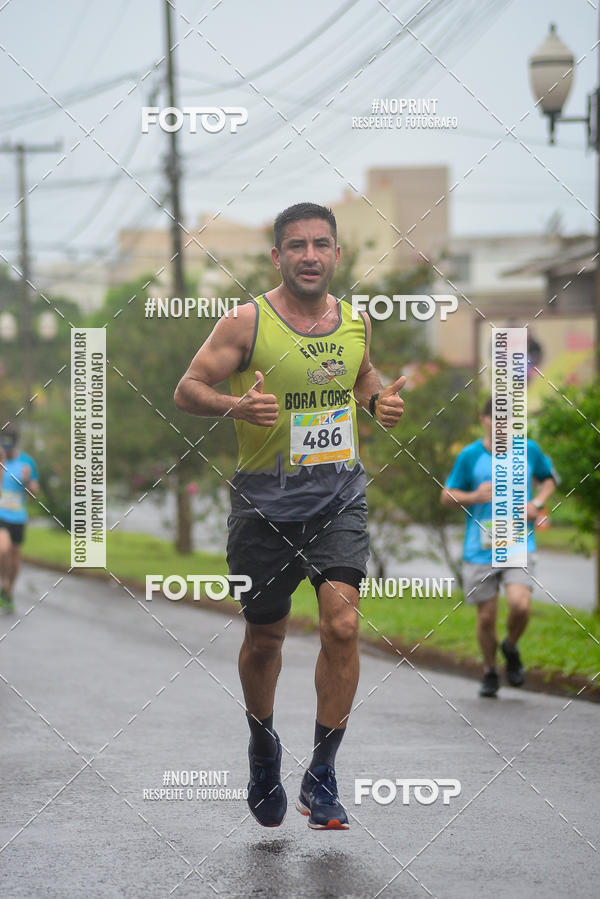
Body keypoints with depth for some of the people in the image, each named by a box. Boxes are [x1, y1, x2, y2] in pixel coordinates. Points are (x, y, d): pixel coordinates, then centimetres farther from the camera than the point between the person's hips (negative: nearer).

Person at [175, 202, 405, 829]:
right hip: (266, 501, -2)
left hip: (340, 495, 2)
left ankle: (321, 777, -5)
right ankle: (263, 748, 39)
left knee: (342, 624, -14)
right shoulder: (247, 323, -9)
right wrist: (236, 406, -26)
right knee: (264, 638, 11)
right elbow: (187, 389, -6)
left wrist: (379, 401, 3)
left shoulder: (356, 321, 5)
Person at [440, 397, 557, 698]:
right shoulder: (469, 456, 0)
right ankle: (489, 672, 28)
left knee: (520, 605, -20)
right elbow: (447, 495, 6)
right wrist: (474, 496, -14)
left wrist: (537, 502, 2)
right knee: (486, 616, 4)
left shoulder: (528, 451, 3)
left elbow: (548, 478, 21)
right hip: (480, 549, 0)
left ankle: (511, 648, 12)